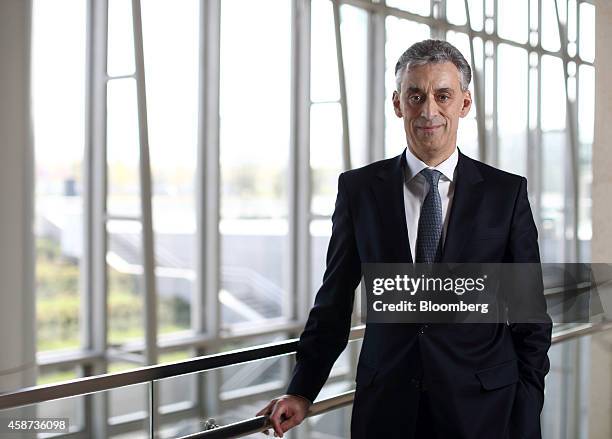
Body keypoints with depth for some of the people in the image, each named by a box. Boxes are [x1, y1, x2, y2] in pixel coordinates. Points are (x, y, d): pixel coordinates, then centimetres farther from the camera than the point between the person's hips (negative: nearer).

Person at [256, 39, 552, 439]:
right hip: (386, 405, 1)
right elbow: (335, 300, 5)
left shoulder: (507, 192, -1)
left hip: (482, 407, 0)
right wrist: (303, 391, 1)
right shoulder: (358, 188, 1)